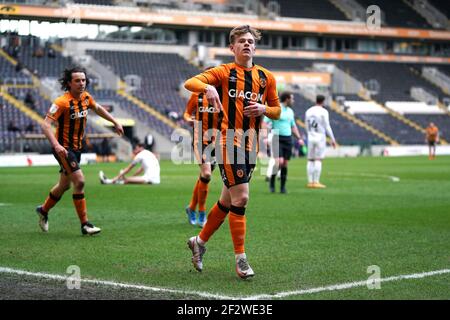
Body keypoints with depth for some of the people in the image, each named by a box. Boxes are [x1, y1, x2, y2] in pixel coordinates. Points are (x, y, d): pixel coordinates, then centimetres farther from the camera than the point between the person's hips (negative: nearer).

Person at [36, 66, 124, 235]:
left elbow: (97, 108, 23)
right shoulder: (62, 102, -21)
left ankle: (43, 210, 43)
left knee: (65, 185, 20)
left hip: (77, 147, 8)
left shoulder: (86, 97, 1)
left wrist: (115, 122, 24)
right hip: (63, 148, -8)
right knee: (79, 181, -18)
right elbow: (45, 124, -26)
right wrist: (56, 144, -39)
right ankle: (84, 224, -11)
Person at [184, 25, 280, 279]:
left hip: (251, 145, 5)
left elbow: (277, 111, 17)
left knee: (228, 201, 13)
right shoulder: (224, 72, 0)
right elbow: (190, 83, -9)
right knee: (240, 197, -13)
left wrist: (263, 108, -6)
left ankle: (200, 241, 32)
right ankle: (240, 258, -5)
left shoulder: (267, 77, 11)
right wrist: (208, 87, -30)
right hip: (229, 142, -5)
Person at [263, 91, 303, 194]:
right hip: (277, 139, -6)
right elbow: (265, 123, -10)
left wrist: (299, 138, 10)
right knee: (279, 162, -18)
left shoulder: (290, 111, 14)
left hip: (288, 139, 6)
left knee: (285, 163, 2)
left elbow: (293, 126, 23)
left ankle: (283, 187, 9)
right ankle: (272, 181, 3)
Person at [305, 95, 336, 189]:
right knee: (318, 160, -5)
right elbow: (327, 127, -11)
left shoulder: (308, 111, 8)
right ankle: (316, 182, -9)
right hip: (320, 138, -5)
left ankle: (310, 182, 5)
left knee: (310, 160, 7)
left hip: (311, 138, 5)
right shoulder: (324, 111, -8)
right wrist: (333, 139, -5)